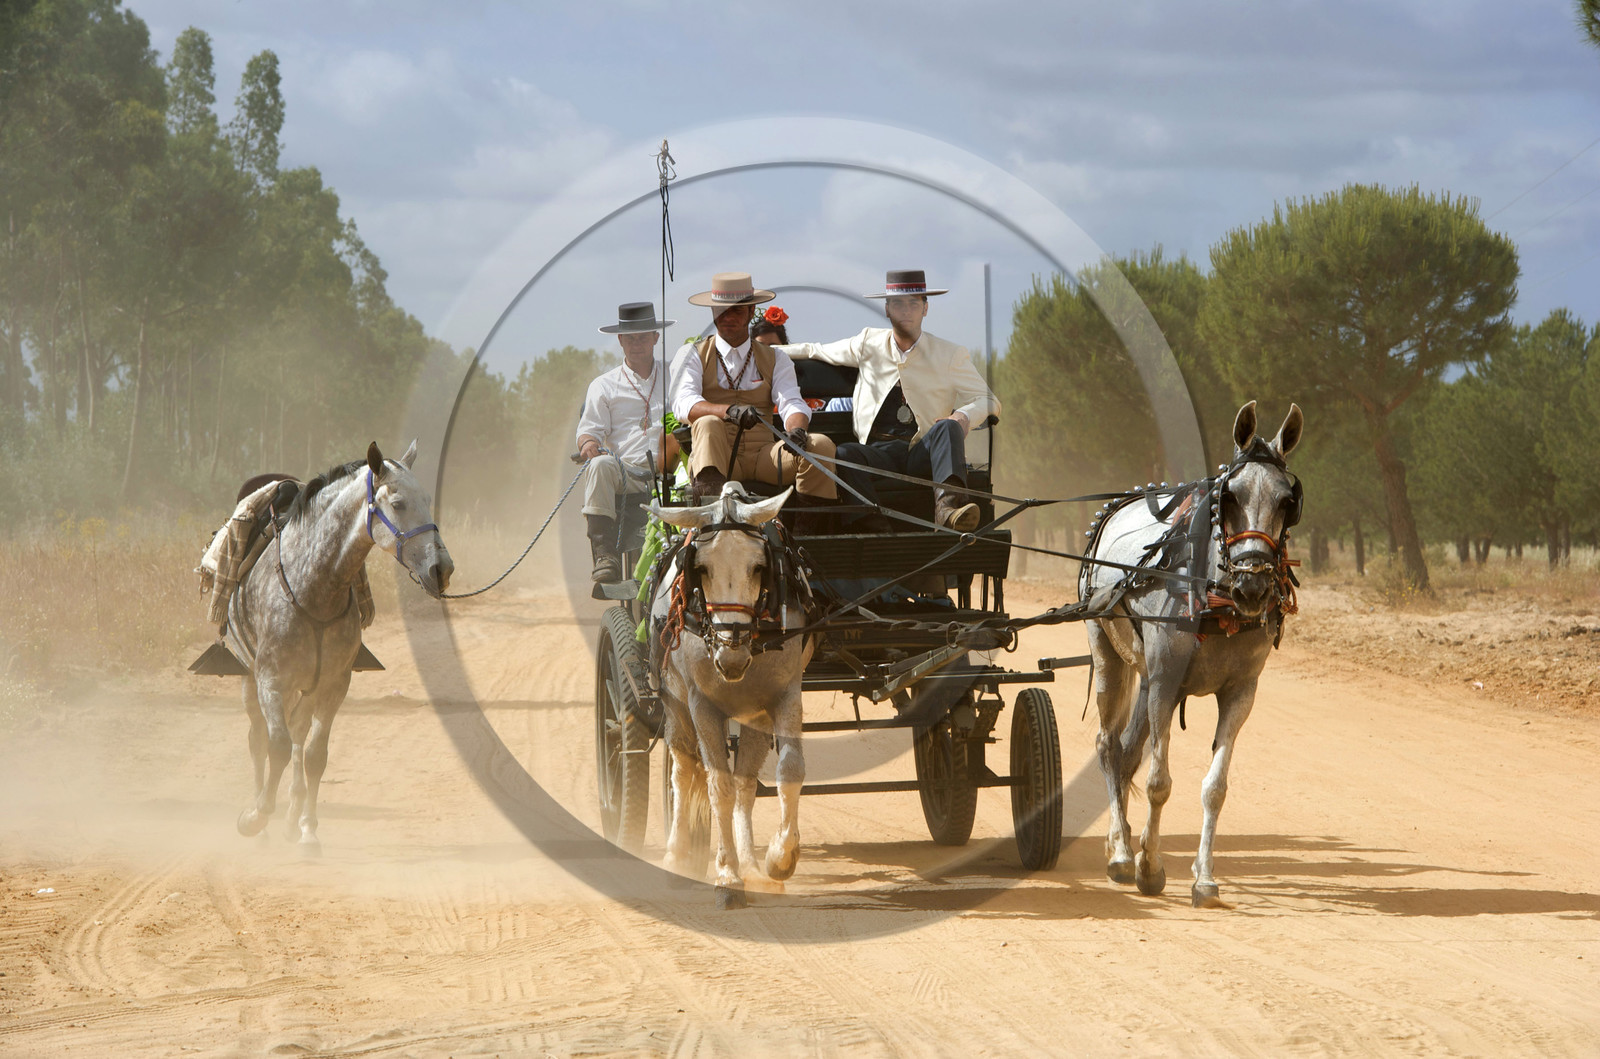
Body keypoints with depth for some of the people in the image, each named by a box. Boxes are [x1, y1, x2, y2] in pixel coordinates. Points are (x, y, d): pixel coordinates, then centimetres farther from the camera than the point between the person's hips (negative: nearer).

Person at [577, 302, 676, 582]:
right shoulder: (605, 386, 20)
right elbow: (589, 429, 11)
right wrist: (589, 445, -15)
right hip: (626, 473, 0)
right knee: (600, 466, -34)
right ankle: (605, 557, -42)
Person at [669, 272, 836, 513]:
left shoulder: (774, 359, 19)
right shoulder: (693, 355, 12)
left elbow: (791, 403, 2)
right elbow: (683, 405, -8)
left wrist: (796, 429, -24)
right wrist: (729, 411, -28)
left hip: (763, 457, 2)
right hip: (715, 456, -2)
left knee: (820, 445, -21)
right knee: (708, 424, -34)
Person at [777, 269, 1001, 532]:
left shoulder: (950, 355, 12)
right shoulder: (869, 344, 18)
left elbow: (988, 401, 10)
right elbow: (815, 351, 32)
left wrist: (964, 416, -13)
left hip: (924, 453, -1)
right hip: (877, 454, 1)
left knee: (948, 427, -33)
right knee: (843, 454, -31)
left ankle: (947, 506, -58)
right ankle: (876, 526, -48)